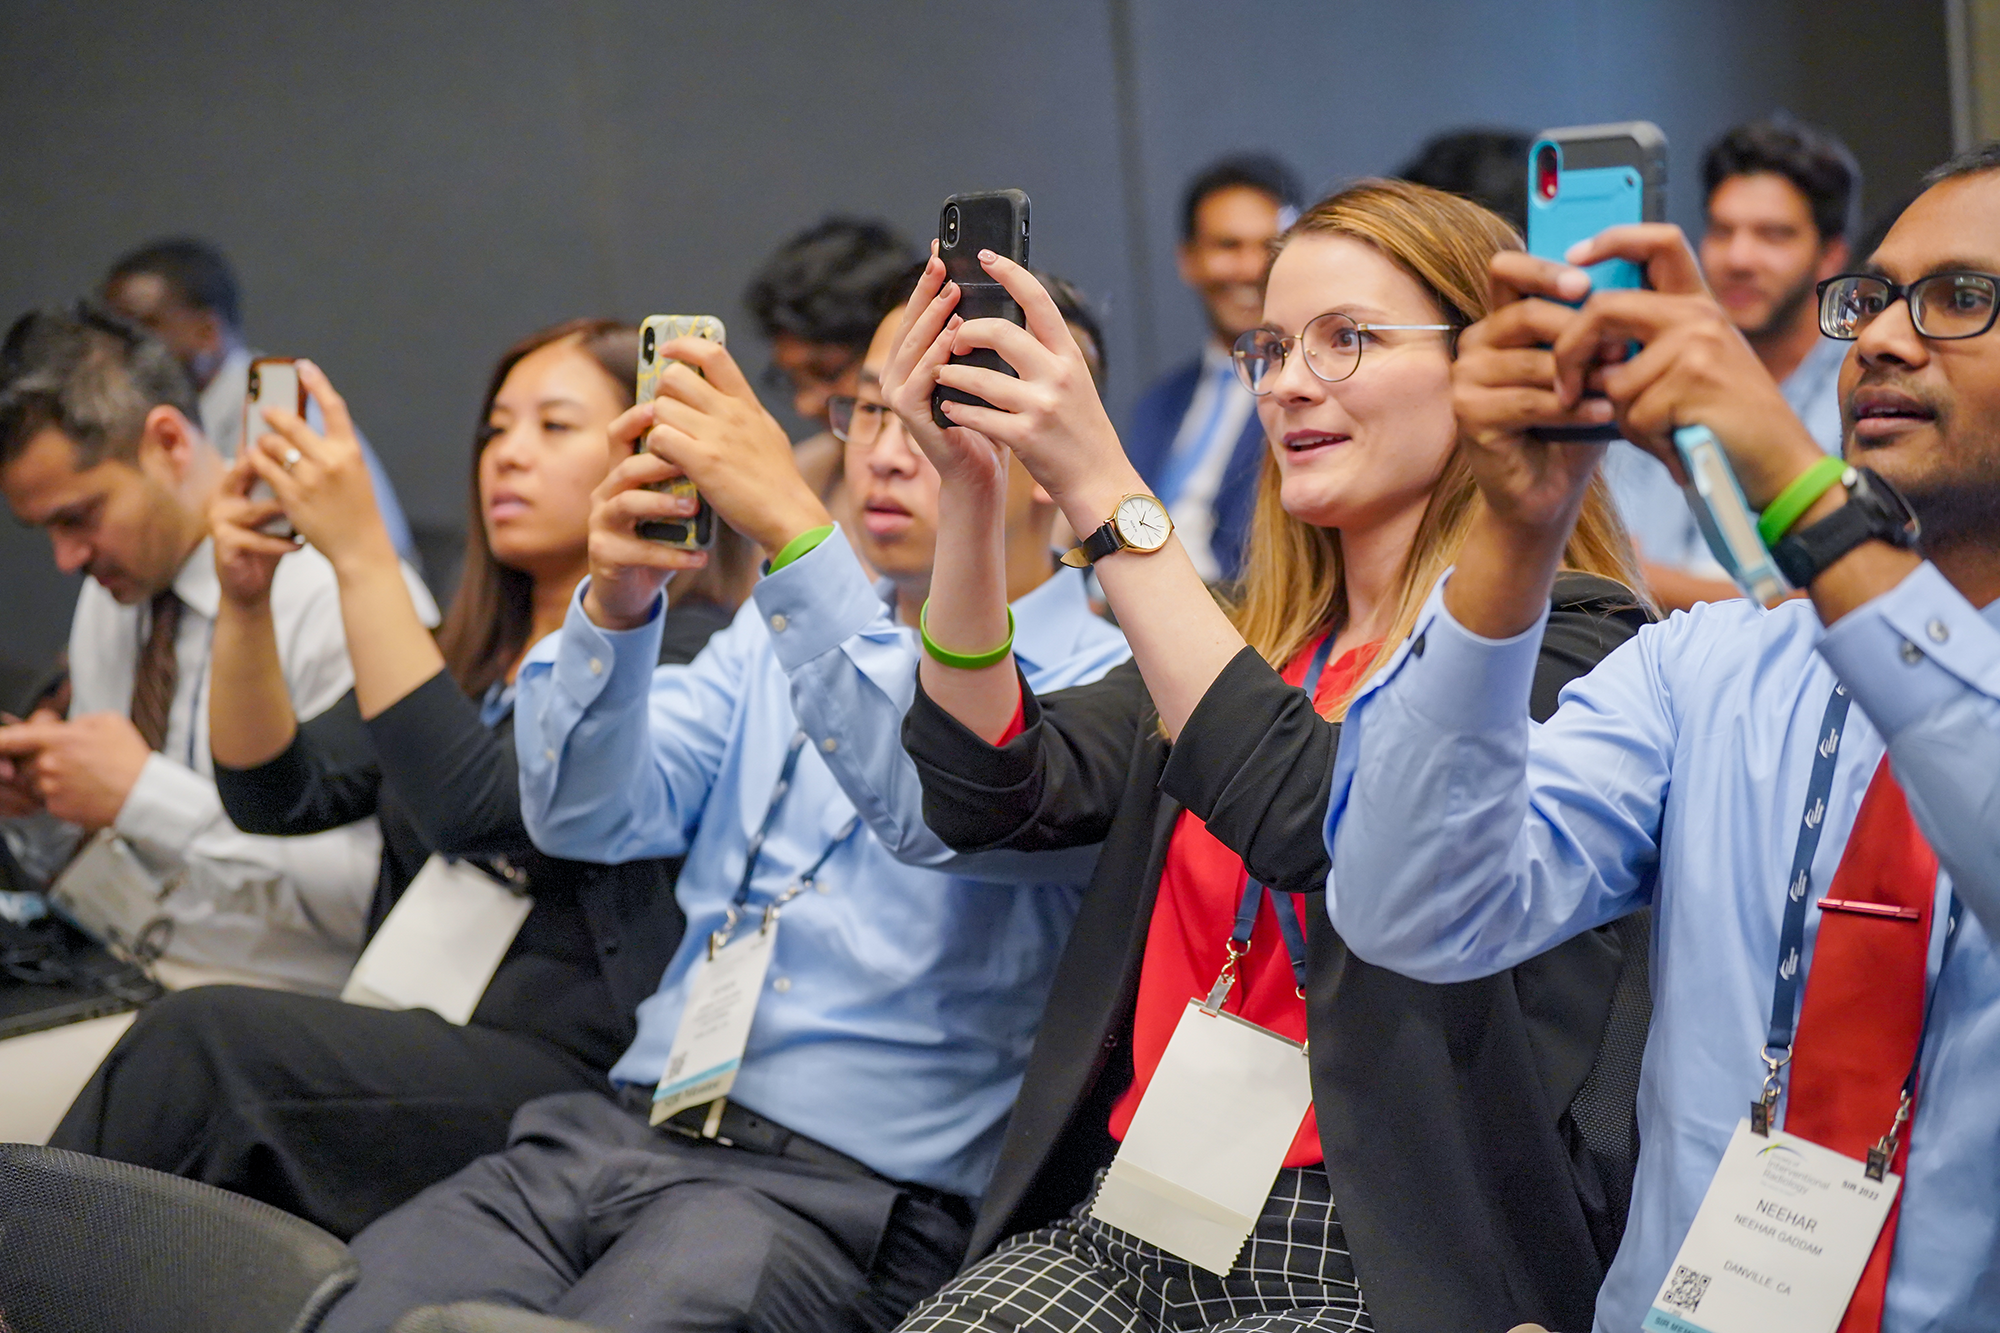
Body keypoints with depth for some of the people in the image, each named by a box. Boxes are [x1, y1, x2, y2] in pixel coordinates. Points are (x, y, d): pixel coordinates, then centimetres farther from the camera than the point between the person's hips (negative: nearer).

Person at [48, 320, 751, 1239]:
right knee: (198, 1042, -23)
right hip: (412, 1061, 6)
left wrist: (361, 553, -21)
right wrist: (245, 603, -4)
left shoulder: (690, 649, -4)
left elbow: (474, 807, -19)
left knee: (204, 1036, -24)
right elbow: (276, 795, 11)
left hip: (568, 1080, -6)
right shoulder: (472, 652, 21)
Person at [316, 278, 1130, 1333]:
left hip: (840, 1186, -5)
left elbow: (945, 810, -23)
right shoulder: (793, 625, 20)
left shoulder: (1088, 679, -1)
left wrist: (793, 525, -30)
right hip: (623, 1128, 6)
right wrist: (613, 604, -12)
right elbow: (587, 817, 7)